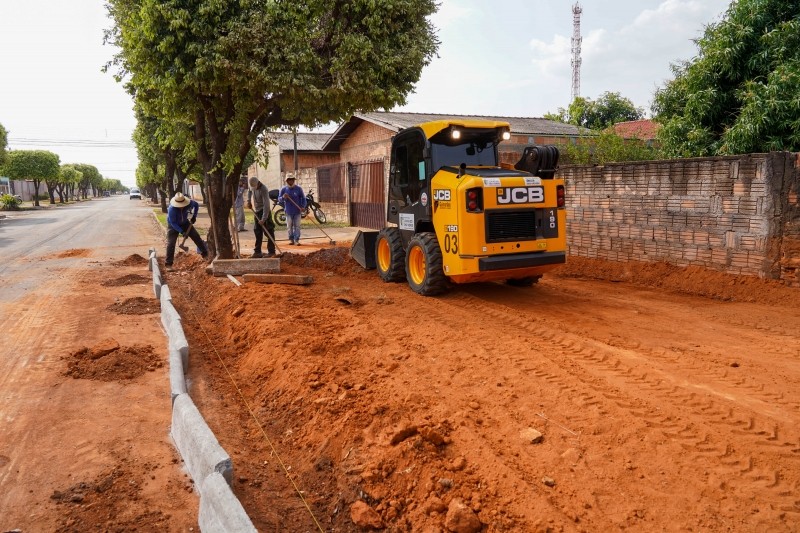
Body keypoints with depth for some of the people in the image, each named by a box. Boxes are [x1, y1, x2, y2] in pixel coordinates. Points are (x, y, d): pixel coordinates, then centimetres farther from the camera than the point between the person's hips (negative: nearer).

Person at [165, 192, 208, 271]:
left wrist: (194, 216, -6)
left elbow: (196, 205, 0)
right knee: (171, 243, -12)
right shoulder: (172, 209, -36)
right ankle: (168, 264, -7)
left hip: (185, 223, 4)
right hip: (173, 225, -4)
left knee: (196, 237, 2)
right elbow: (172, 223, -27)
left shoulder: (189, 203, -25)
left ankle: (205, 253, 17)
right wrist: (182, 231, -31)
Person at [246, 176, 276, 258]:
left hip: (264, 212, -8)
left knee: (269, 232, -5)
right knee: (258, 233, 10)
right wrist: (249, 201, 10)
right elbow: (250, 191, 26)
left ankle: (271, 252, -2)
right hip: (257, 212, 8)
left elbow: (266, 205, -27)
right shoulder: (253, 186, -1)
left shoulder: (263, 189, -24)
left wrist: (264, 219, -30)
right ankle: (257, 252, 16)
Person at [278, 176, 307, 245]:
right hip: (288, 211, 1)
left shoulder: (298, 188, -3)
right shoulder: (283, 189, 0)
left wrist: (303, 206, -8)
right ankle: (291, 239, 19)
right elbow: (279, 199, 4)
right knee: (289, 226, 7)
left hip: (297, 211, -1)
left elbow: (303, 198, 4)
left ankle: (297, 240, 2)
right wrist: (283, 197, -19)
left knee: (297, 226, -1)